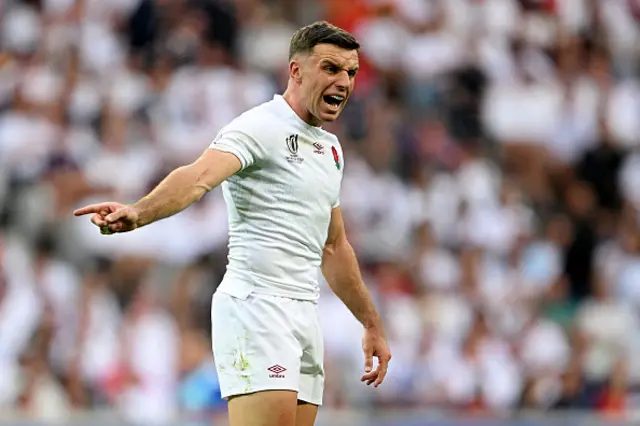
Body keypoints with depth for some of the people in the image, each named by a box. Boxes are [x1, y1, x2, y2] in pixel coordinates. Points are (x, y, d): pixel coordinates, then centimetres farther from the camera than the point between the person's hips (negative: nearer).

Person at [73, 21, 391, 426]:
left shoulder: (331, 148, 19)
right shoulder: (259, 127, -8)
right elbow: (198, 177, -28)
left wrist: (372, 324, 32)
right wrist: (138, 213, -47)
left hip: (304, 316, 8)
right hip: (256, 304, -8)